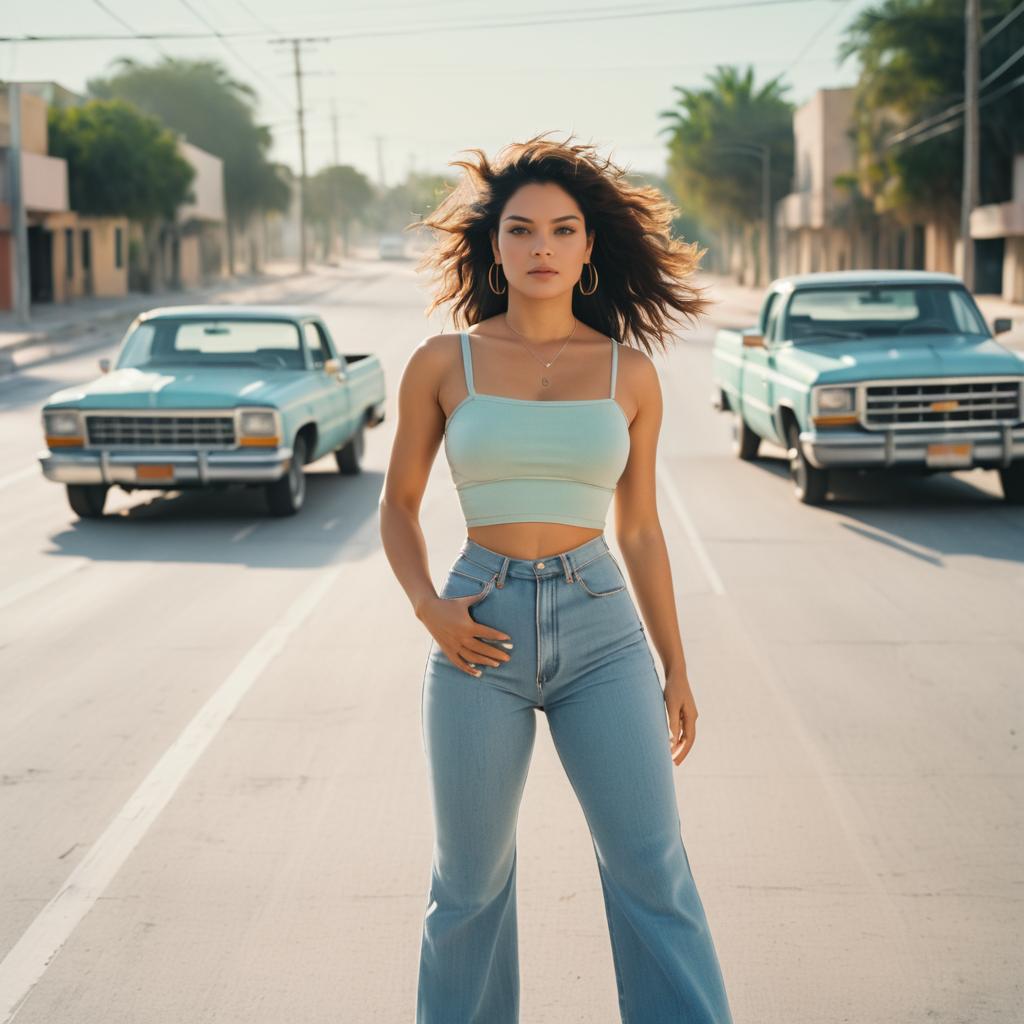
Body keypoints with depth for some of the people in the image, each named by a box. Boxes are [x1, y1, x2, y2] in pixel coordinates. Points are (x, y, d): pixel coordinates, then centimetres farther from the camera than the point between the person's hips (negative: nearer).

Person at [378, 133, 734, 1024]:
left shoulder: (629, 372, 4)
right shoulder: (442, 362, 1)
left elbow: (640, 529, 11)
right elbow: (399, 503, 10)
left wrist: (676, 671, 11)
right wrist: (428, 607, -8)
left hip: (601, 628, 1)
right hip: (482, 638, 0)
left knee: (653, 872, -6)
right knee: (471, 882, 9)